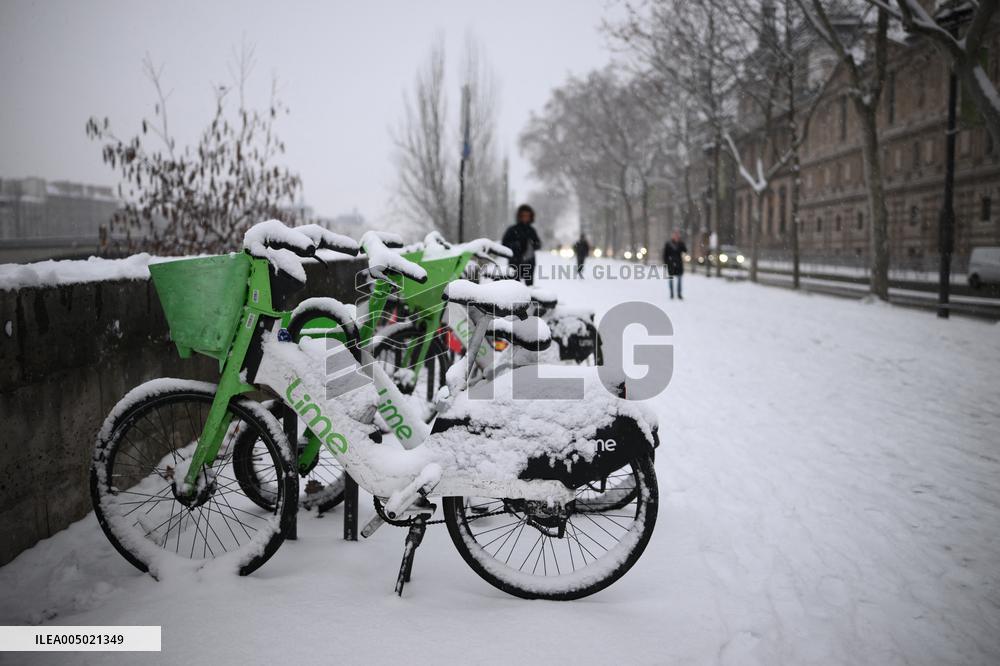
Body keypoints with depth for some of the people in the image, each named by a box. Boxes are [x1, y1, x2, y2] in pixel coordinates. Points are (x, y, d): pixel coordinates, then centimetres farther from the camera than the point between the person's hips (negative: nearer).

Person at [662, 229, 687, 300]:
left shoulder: (681, 243, 3)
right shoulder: (668, 244, -3)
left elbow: (685, 251, -9)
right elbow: (665, 254, -1)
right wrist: (665, 263, -6)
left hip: (679, 264, 2)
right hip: (671, 264, -2)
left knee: (679, 279, 2)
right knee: (671, 279, 5)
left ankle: (679, 294, 8)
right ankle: (671, 294, 13)